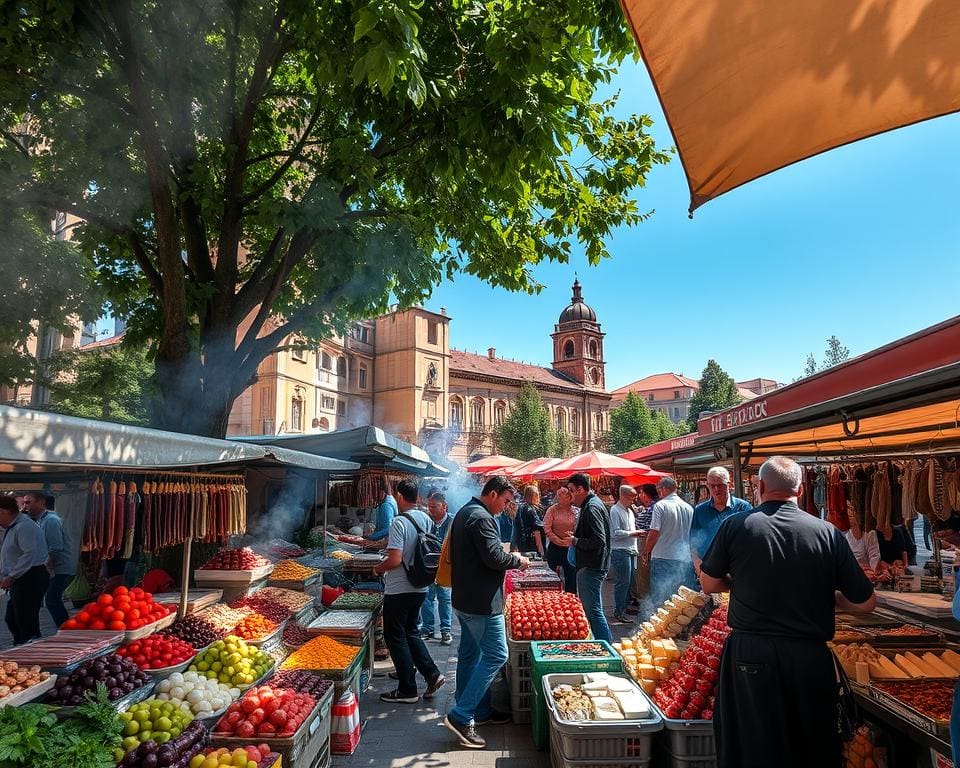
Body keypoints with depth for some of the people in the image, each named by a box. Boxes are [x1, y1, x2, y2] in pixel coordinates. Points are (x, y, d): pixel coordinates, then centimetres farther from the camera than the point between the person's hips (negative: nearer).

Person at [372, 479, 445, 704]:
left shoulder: (400, 522, -21)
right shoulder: (426, 519, 3)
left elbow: (394, 560, -24)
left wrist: (379, 568, -6)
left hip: (399, 590, -7)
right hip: (420, 587, 8)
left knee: (395, 637, 6)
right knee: (410, 632, 22)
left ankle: (407, 690, 13)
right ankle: (432, 675, 16)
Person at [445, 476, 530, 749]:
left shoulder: (464, 513, 13)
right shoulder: (481, 518, -20)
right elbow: (494, 557, -26)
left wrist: (510, 561, 14)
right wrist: (518, 560, -8)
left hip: (464, 598, 11)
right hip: (482, 601, -11)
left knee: (470, 654, 16)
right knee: (496, 655, -5)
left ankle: (479, 711, 29)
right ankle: (460, 716, -4)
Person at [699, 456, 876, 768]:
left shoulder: (735, 525, -8)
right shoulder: (828, 532, -7)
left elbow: (710, 584, 2)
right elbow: (865, 603, -1)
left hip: (748, 654, -1)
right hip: (811, 657, 1)